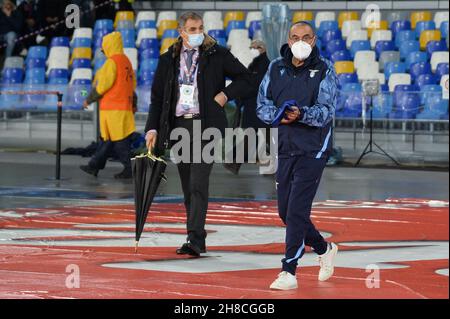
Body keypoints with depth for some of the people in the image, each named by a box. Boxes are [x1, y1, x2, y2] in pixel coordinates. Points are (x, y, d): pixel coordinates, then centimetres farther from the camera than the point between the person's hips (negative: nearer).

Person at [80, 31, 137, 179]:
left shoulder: (112, 62, -14)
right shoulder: (126, 61, 14)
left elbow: (102, 85, -15)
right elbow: (132, 84, 20)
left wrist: (89, 100, -4)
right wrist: (133, 103, 25)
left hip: (113, 108, -9)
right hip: (125, 105, 9)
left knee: (119, 140, -5)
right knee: (107, 139, 13)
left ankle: (129, 169, -3)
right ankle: (94, 166, 19)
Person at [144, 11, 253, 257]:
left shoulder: (217, 55, 1)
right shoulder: (168, 60, 11)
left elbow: (245, 79, 9)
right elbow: (157, 97, 12)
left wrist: (226, 94, -7)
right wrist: (152, 128, 4)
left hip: (206, 126, -4)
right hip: (178, 126, 4)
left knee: (198, 184, -14)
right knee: (188, 188, 7)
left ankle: (195, 239, -19)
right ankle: (197, 241, 14)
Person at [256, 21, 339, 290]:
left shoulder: (324, 70, -5)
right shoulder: (276, 69, 8)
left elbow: (326, 111, -14)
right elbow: (263, 105, 8)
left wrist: (302, 114, -33)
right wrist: (277, 115, -14)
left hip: (314, 149, -6)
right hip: (286, 148, 6)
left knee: (297, 210, -13)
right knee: (285, 211, 10)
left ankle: (289, 272, -10)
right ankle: (325, 249, 34)